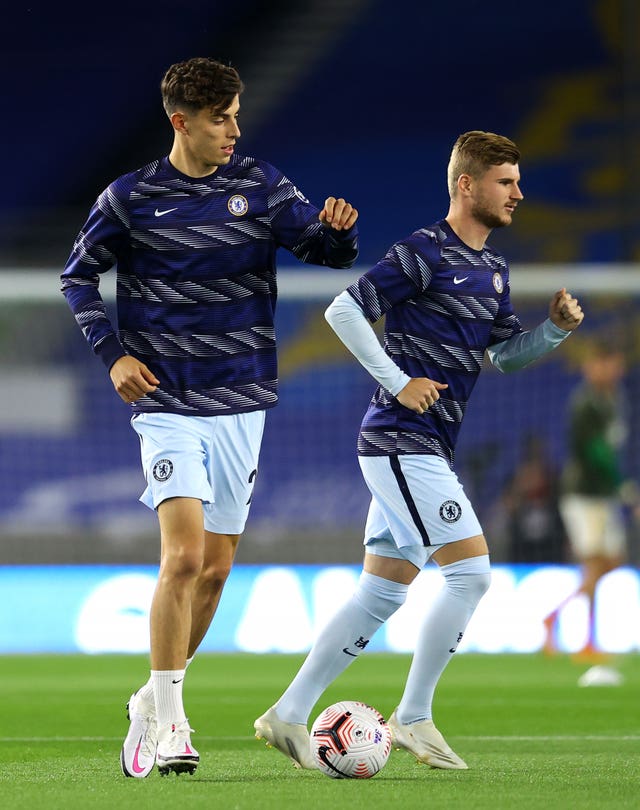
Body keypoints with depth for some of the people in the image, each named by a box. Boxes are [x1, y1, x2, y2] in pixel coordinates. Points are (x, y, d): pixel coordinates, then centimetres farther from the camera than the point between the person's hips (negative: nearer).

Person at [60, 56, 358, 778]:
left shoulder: (259, 185, 3)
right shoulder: (131, 197, -3)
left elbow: (327, 248, -1)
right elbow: (78, 276, 8)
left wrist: (337, 227, -24)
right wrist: (112, 353, -4)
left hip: (241, 404, 4)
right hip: (167, 403, -4)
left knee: (215, 567, 9)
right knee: (184, 556, -18)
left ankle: (154, 699, 27)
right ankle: (168, 722, -11)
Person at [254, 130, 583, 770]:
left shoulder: (493, 268, 15)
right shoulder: (424, 253, -12)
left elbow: (503, 352, 23)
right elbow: (343, 310, -16)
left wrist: (556, 327, 5)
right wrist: (399, 382, -18)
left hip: (424, 450, 9)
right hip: (402, 441, -9)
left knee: (383, 591, 9)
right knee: (470, 572, -12)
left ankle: (288, 715, 12)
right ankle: (413, 718, -3)